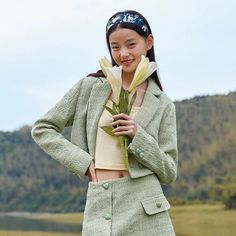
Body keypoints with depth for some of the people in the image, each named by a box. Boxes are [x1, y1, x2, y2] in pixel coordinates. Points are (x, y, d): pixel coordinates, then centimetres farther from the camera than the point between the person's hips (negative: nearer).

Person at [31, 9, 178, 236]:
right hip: (100, 208, -1)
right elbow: (42, 128, 9)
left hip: (146, 211, 1)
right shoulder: (91, 87, 6)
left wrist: (138, 137, -9)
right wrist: (82, 160, -2)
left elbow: (169, 172, 6)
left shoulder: (163, 105, 7)